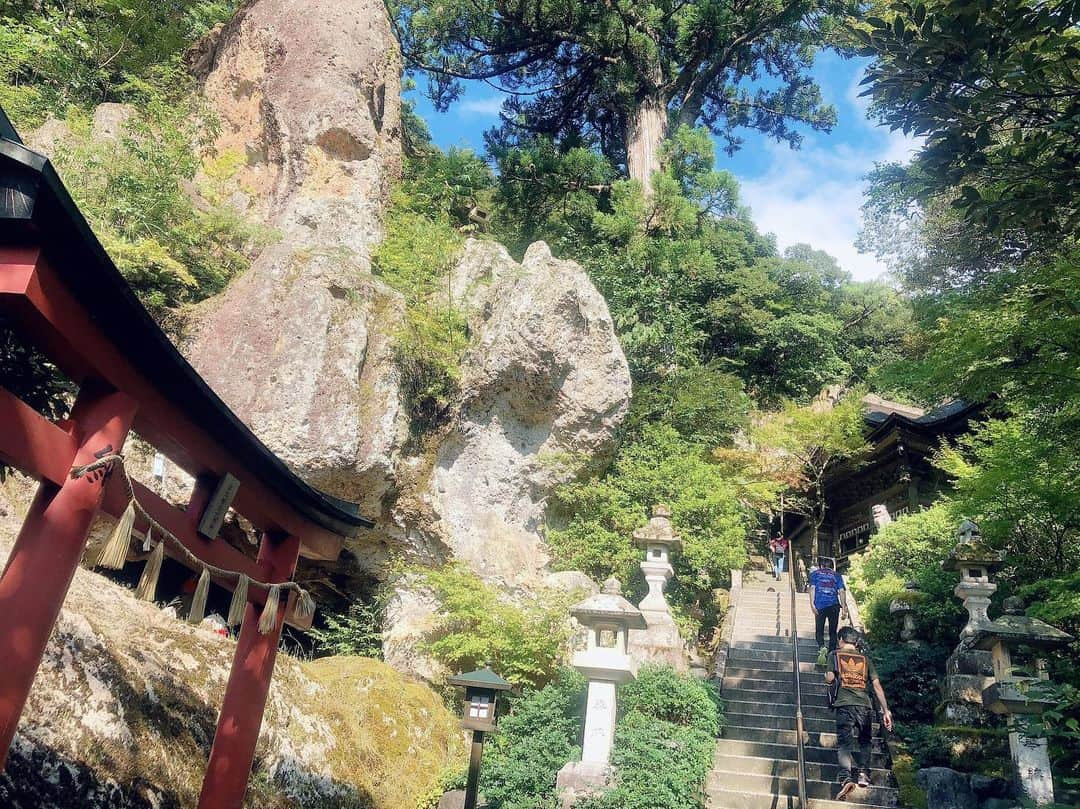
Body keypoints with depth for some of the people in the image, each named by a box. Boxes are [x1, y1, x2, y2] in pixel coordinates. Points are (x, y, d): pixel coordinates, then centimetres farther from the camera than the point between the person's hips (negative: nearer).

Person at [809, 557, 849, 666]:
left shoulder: (815, 573, 14)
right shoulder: (837, 575, 16)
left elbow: (812, 588, 1)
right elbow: (842, 591, 6)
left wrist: (812, 604, -5)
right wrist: (844, 608, 4)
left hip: (820, 605, -1)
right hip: (834, 605, 1)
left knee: (819, 630, 4)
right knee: (833, 631, 10)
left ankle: (822, 647, -24)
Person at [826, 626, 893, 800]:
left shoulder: (834, 654, 10)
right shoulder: (865, 658, 17)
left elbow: (830, 678, -3)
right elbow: (877, 685, 10)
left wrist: (827, 677, 21)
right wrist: (885, 710, 11)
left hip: (844, 704, -2)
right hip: (864, 705, 2)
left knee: (844, 742, -4)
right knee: (864, 741, 21)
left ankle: (846, 777, -23)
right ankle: (863, 772, 5)